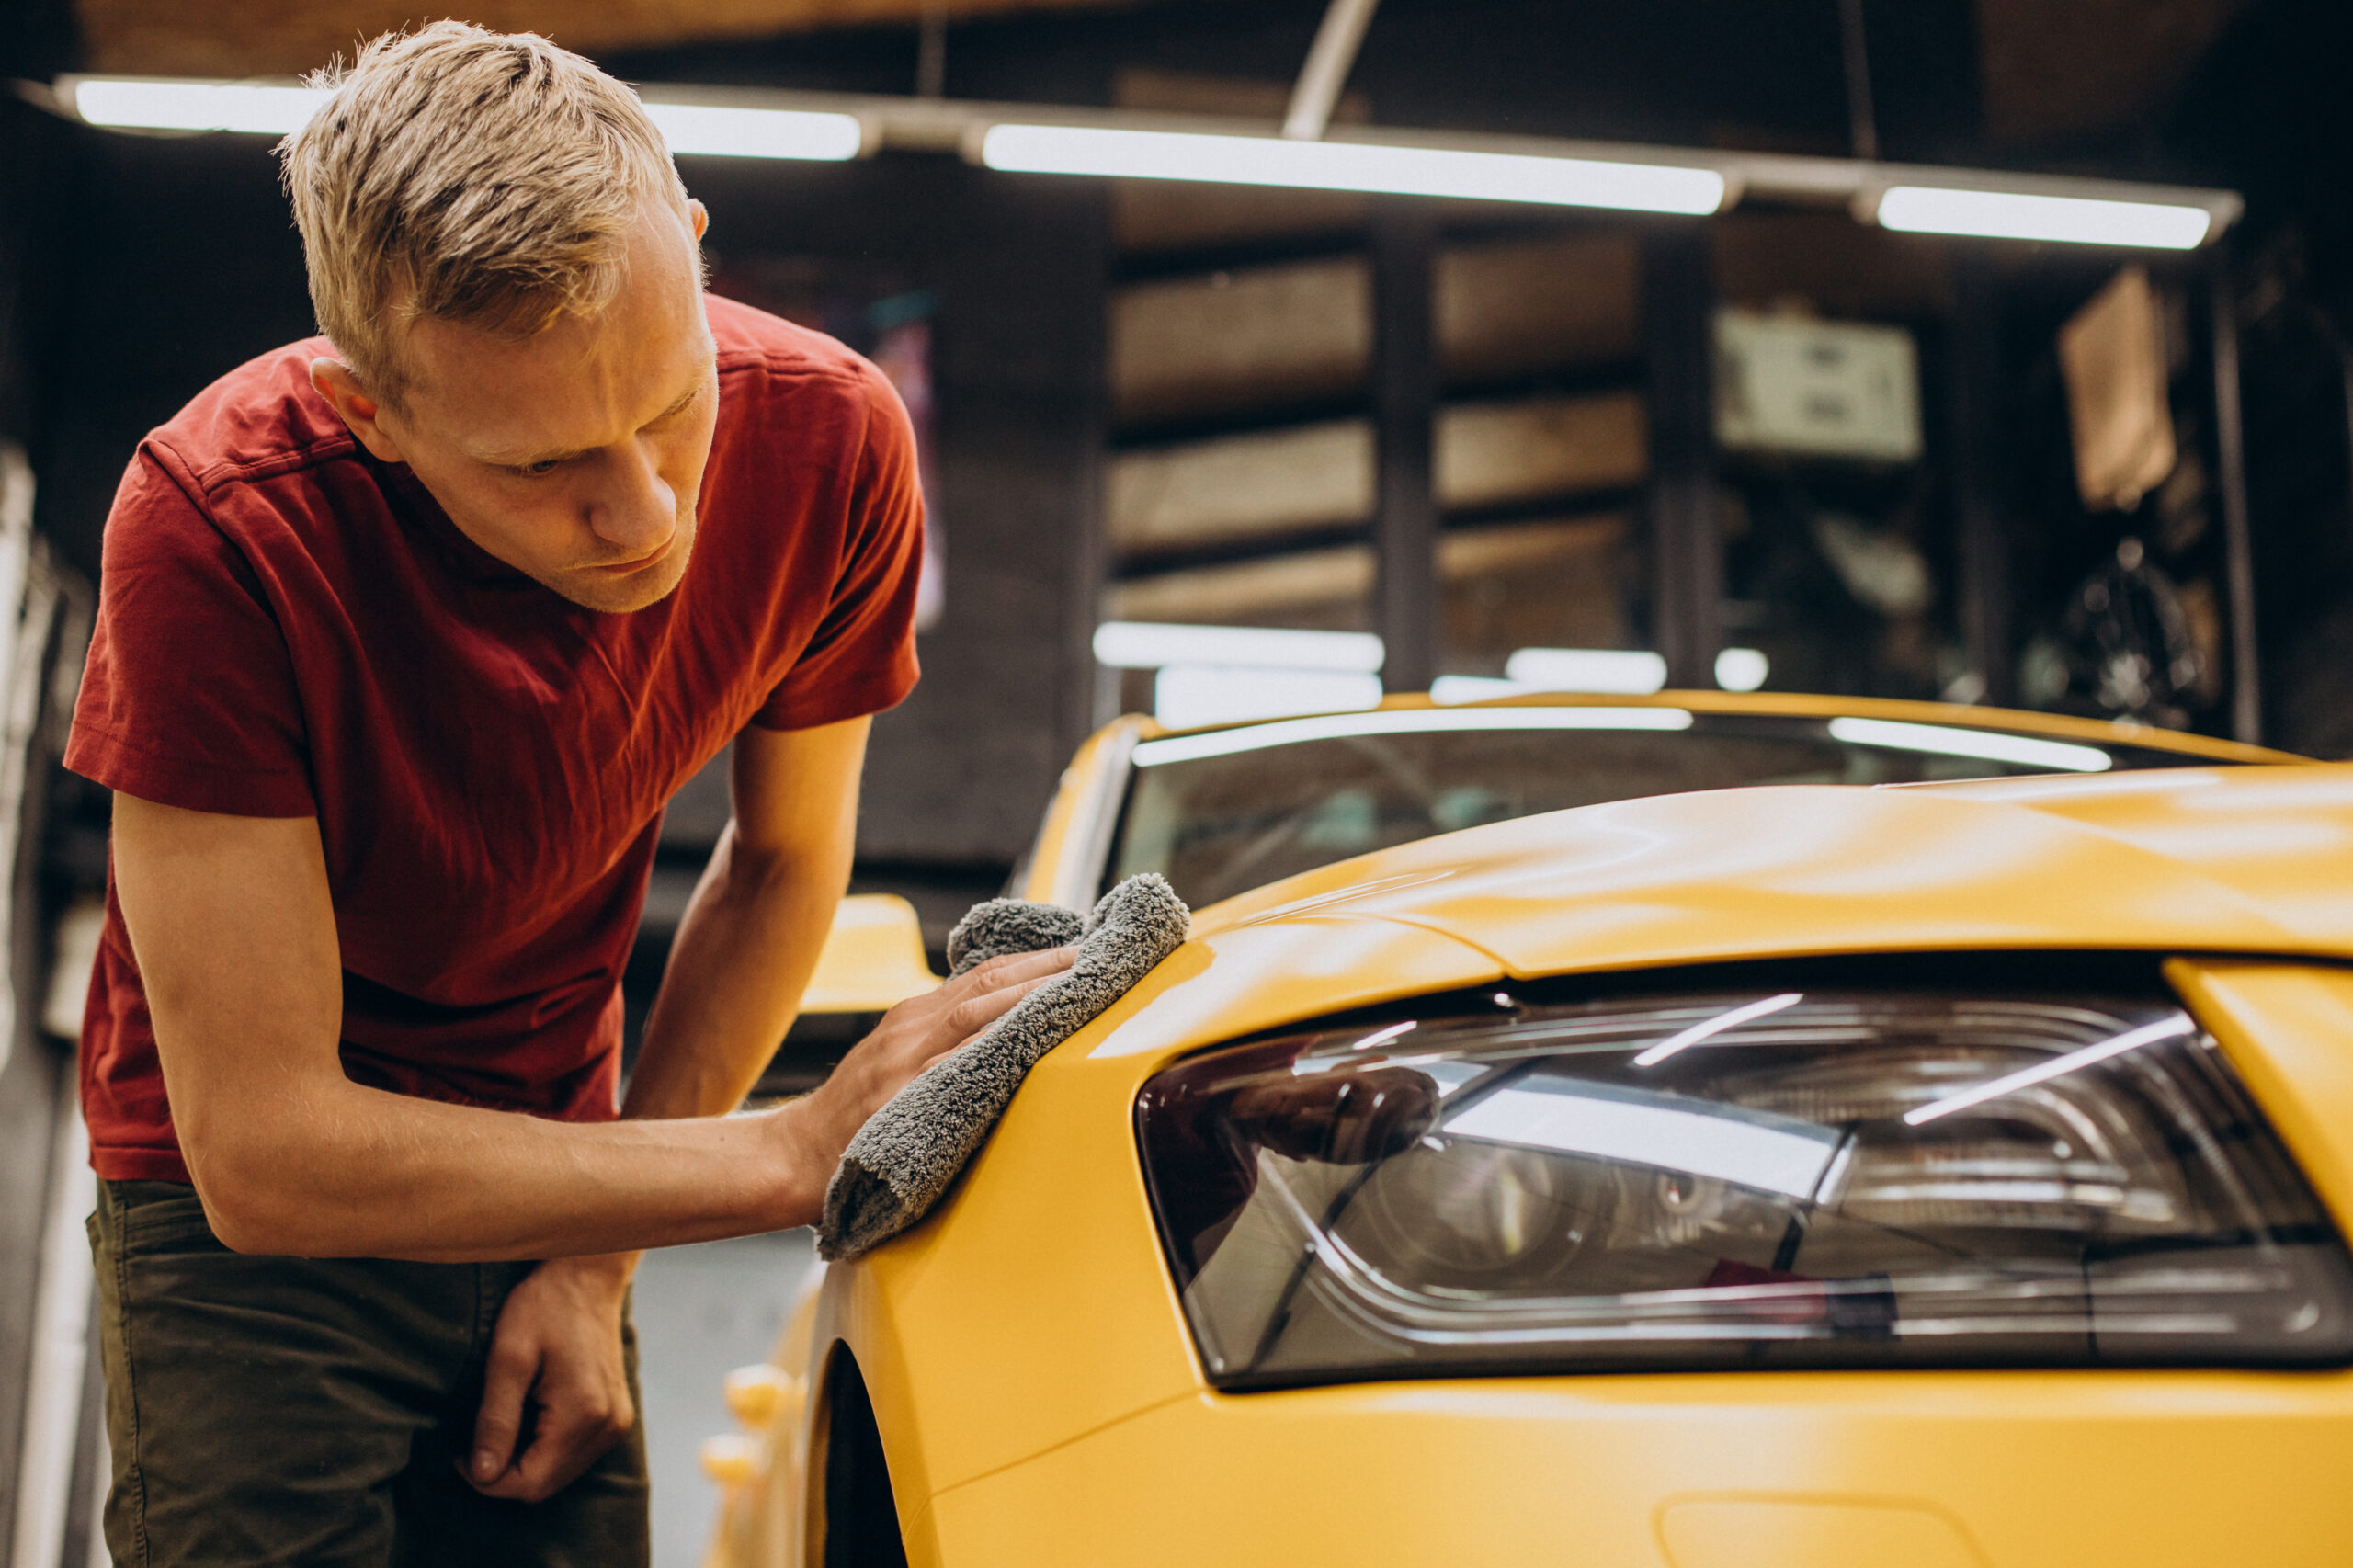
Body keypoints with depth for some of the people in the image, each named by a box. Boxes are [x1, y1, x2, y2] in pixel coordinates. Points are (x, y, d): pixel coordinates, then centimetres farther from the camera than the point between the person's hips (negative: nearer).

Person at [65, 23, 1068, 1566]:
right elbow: (261, 1151, -29)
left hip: (545, 1171, 3)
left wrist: (597, 1264, -6)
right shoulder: (219, 527, -30)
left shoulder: (830, 439, -20)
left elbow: (787, 859, -2)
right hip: (249, 1215, -3)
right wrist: (797, 1154, -32)